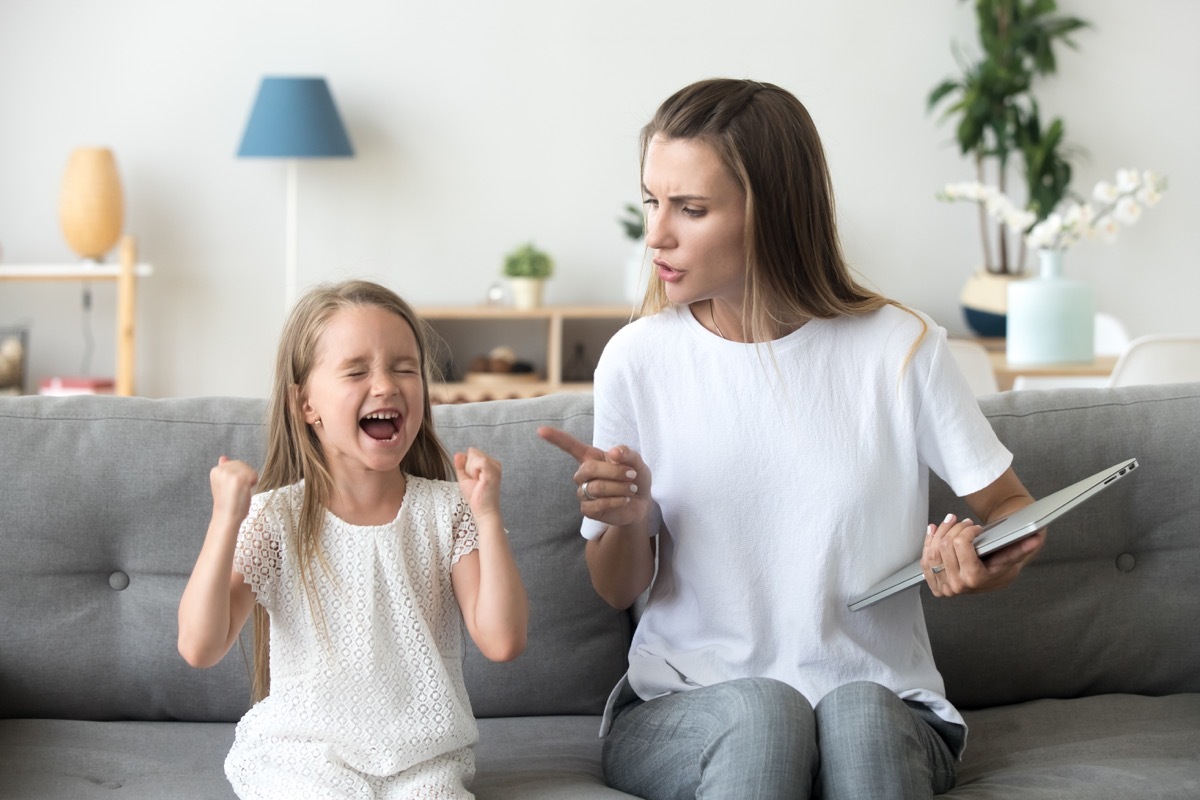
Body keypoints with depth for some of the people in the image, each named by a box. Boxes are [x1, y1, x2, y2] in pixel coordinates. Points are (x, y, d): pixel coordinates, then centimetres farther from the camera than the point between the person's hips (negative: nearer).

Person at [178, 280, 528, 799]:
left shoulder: (445, 511, 1)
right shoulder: (274, 518, -3)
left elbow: (502, 642, -9)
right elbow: (200, 649, -11)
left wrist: (487, 514, -14)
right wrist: (225, 522, -19)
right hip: (301, 755, -1)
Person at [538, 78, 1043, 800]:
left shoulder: (900, 347, -5)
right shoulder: (638, 360, -1)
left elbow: (1013, 509, 6)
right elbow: (619, 591, 8)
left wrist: (987, 559, -19)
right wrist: (626, 519, -15)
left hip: (879, 703, 0)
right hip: (685, 709, 0)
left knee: (859, 712, -34)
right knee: (759, 709, -34)